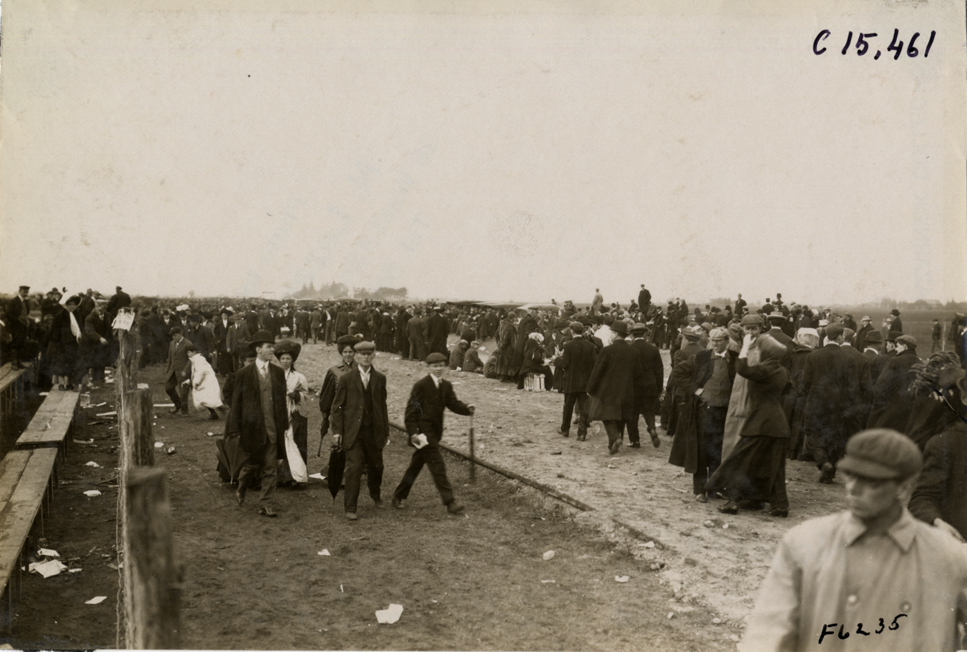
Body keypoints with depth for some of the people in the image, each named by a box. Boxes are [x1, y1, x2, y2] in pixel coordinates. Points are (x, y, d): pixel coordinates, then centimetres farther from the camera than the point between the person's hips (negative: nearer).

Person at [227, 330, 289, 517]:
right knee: (253, 463, 8)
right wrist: (235, 429, -3)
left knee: (271, 468, 2)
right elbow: (236, 402, 0)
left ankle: (265, 504, 11)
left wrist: (284, 425, 6)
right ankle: (240, 490, 37)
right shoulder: (244, 374, -2)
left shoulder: (278, 372, 7)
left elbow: (282, 400, 10)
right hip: (253, 427, -3)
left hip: (273, 428, 3)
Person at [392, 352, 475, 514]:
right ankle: (450, 502, -9)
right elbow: (411, 410, -12)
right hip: (423, 432, -7)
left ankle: (399, 496, 30)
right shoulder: (420, 385, -11)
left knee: (416, 465, 17)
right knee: (438, 466, -10)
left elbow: (453, 403, 1)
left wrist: (467, 409, -20)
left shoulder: (446, 386, 9)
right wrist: (413, 433, -20)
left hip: (435, 432, 7)